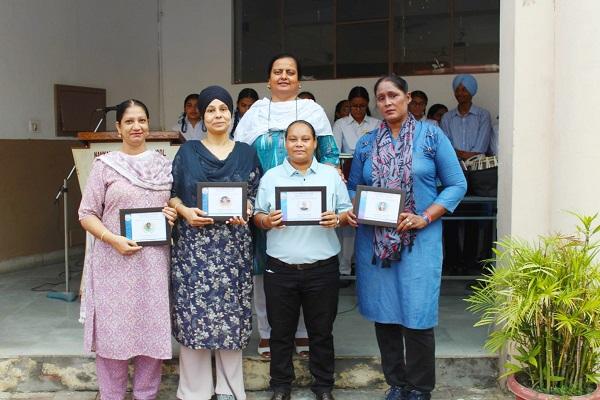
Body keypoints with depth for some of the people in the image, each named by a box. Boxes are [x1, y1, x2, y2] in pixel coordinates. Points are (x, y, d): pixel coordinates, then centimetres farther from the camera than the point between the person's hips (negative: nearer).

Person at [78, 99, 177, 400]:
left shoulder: (164, 164, 9)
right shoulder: (104, 165, 0)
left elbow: (176, 202, 19)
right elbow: (87, 213, -2)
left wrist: (174, 213, -4)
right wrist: (113, 240, -16)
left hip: (153, 259, 3)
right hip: (115, 260, -2)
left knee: (152, 326, 7)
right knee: (114, 326, 3)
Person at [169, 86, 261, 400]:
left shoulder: (246, 153, 10)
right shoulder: (187, 152, 7)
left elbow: (256, 196, 10)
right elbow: (171, 194, 7)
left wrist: (243, 212, -10)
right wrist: (185, 210, -12)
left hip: (233, 245, 1)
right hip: (193, 244, 0)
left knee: (231, 313, 4)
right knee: (193, 314, -1)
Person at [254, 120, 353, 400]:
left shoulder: (331, 175, 5)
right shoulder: (270, 177, 5)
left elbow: (347, 212, 6)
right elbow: (257, 215, 6)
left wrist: (338, 219, -15)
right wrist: (266, 221, -15)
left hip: (322, 268, 0)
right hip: (280, 268, 0)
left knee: (321, 330, 11)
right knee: (281, 331, 11)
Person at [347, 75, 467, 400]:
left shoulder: (431, 136, 0)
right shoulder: (366, 143, 10)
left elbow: (457, 184, -1)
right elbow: (354, 187, 15)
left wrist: (424, 218, -13)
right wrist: (351, 210, -7)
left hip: (419, 240, -3)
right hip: (374, 241, 3)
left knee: (416, 317, -2)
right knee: (384, 315, 9)